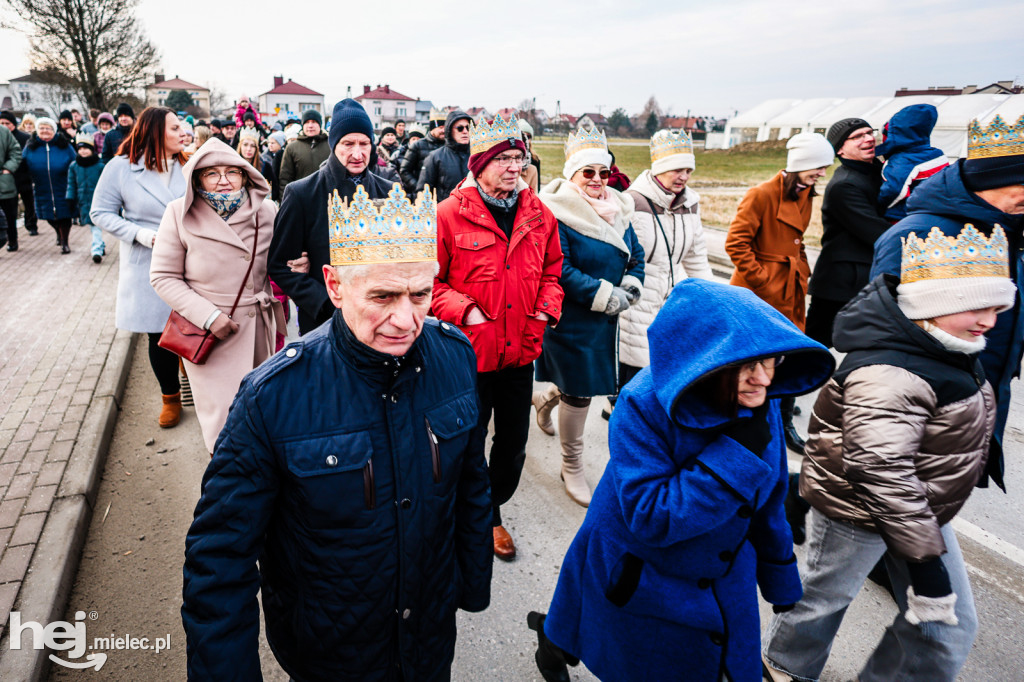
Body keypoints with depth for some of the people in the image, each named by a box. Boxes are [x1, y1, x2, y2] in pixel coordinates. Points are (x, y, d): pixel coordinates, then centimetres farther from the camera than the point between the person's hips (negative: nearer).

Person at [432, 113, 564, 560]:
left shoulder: (538, 214, 2)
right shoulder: (450, 215, -12)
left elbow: (551, 269, 14)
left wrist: (546, 309, -1)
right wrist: (464, 310, -20)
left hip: (521, 351, 5)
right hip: (470, 351, -4)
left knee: (513, 444, 19)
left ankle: (493, 511, 44)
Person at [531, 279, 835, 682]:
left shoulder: (761, 405, -12)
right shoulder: (643, 404, -31)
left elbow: (768, 503, 2)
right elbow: (650, 517, -35)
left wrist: (780, 576, 12)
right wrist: (736, 453, -36)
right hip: (638, 583, -4)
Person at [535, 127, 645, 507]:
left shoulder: (617, 210, 8)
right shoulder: (556, 213, -14)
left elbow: (636, 254, 13)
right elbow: (561, 272, -21)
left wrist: (629, 289, -6)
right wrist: (606, 295, -19)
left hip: (606, 319, 7)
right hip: (572, 320, -7)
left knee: (574, 382, 17)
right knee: (578, 393, 3)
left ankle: (549, 398, 50)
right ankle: (572, 466, 21)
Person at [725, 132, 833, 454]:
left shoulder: (805, 196, 11)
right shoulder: (762, 194, -15)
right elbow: (736, 243, -17)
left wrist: (801, 270, 10)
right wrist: (760, 278, -16)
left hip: (790, 291, 8)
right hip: (758, 292, -8)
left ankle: (784, 422, 24)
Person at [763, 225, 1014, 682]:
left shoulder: (946, 350, 2)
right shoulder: (887, 377, -32)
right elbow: (882, 473, -35)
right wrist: (924, 559, -28)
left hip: (919, 508, 9)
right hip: (856, 510, -9)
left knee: (949, 625, 15)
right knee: (826, 598, 15)